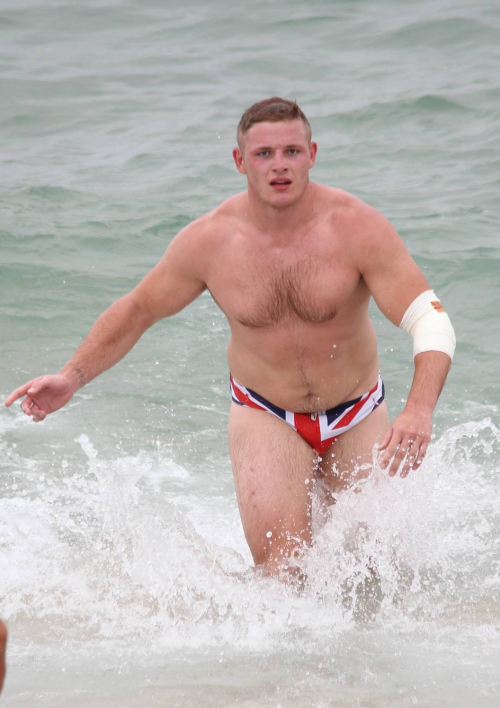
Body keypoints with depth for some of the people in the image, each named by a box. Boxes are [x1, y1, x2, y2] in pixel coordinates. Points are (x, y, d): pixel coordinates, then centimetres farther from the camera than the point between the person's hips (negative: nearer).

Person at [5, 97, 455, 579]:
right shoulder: (209, 241, -15)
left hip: (356, 417, 1)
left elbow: (431, 321, -25)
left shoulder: (357, 227, -21)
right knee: (280, 555, -20)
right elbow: (137, 310, 2)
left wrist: (419, 410, -42)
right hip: (266, 416, -1)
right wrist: (72, 377, -10)